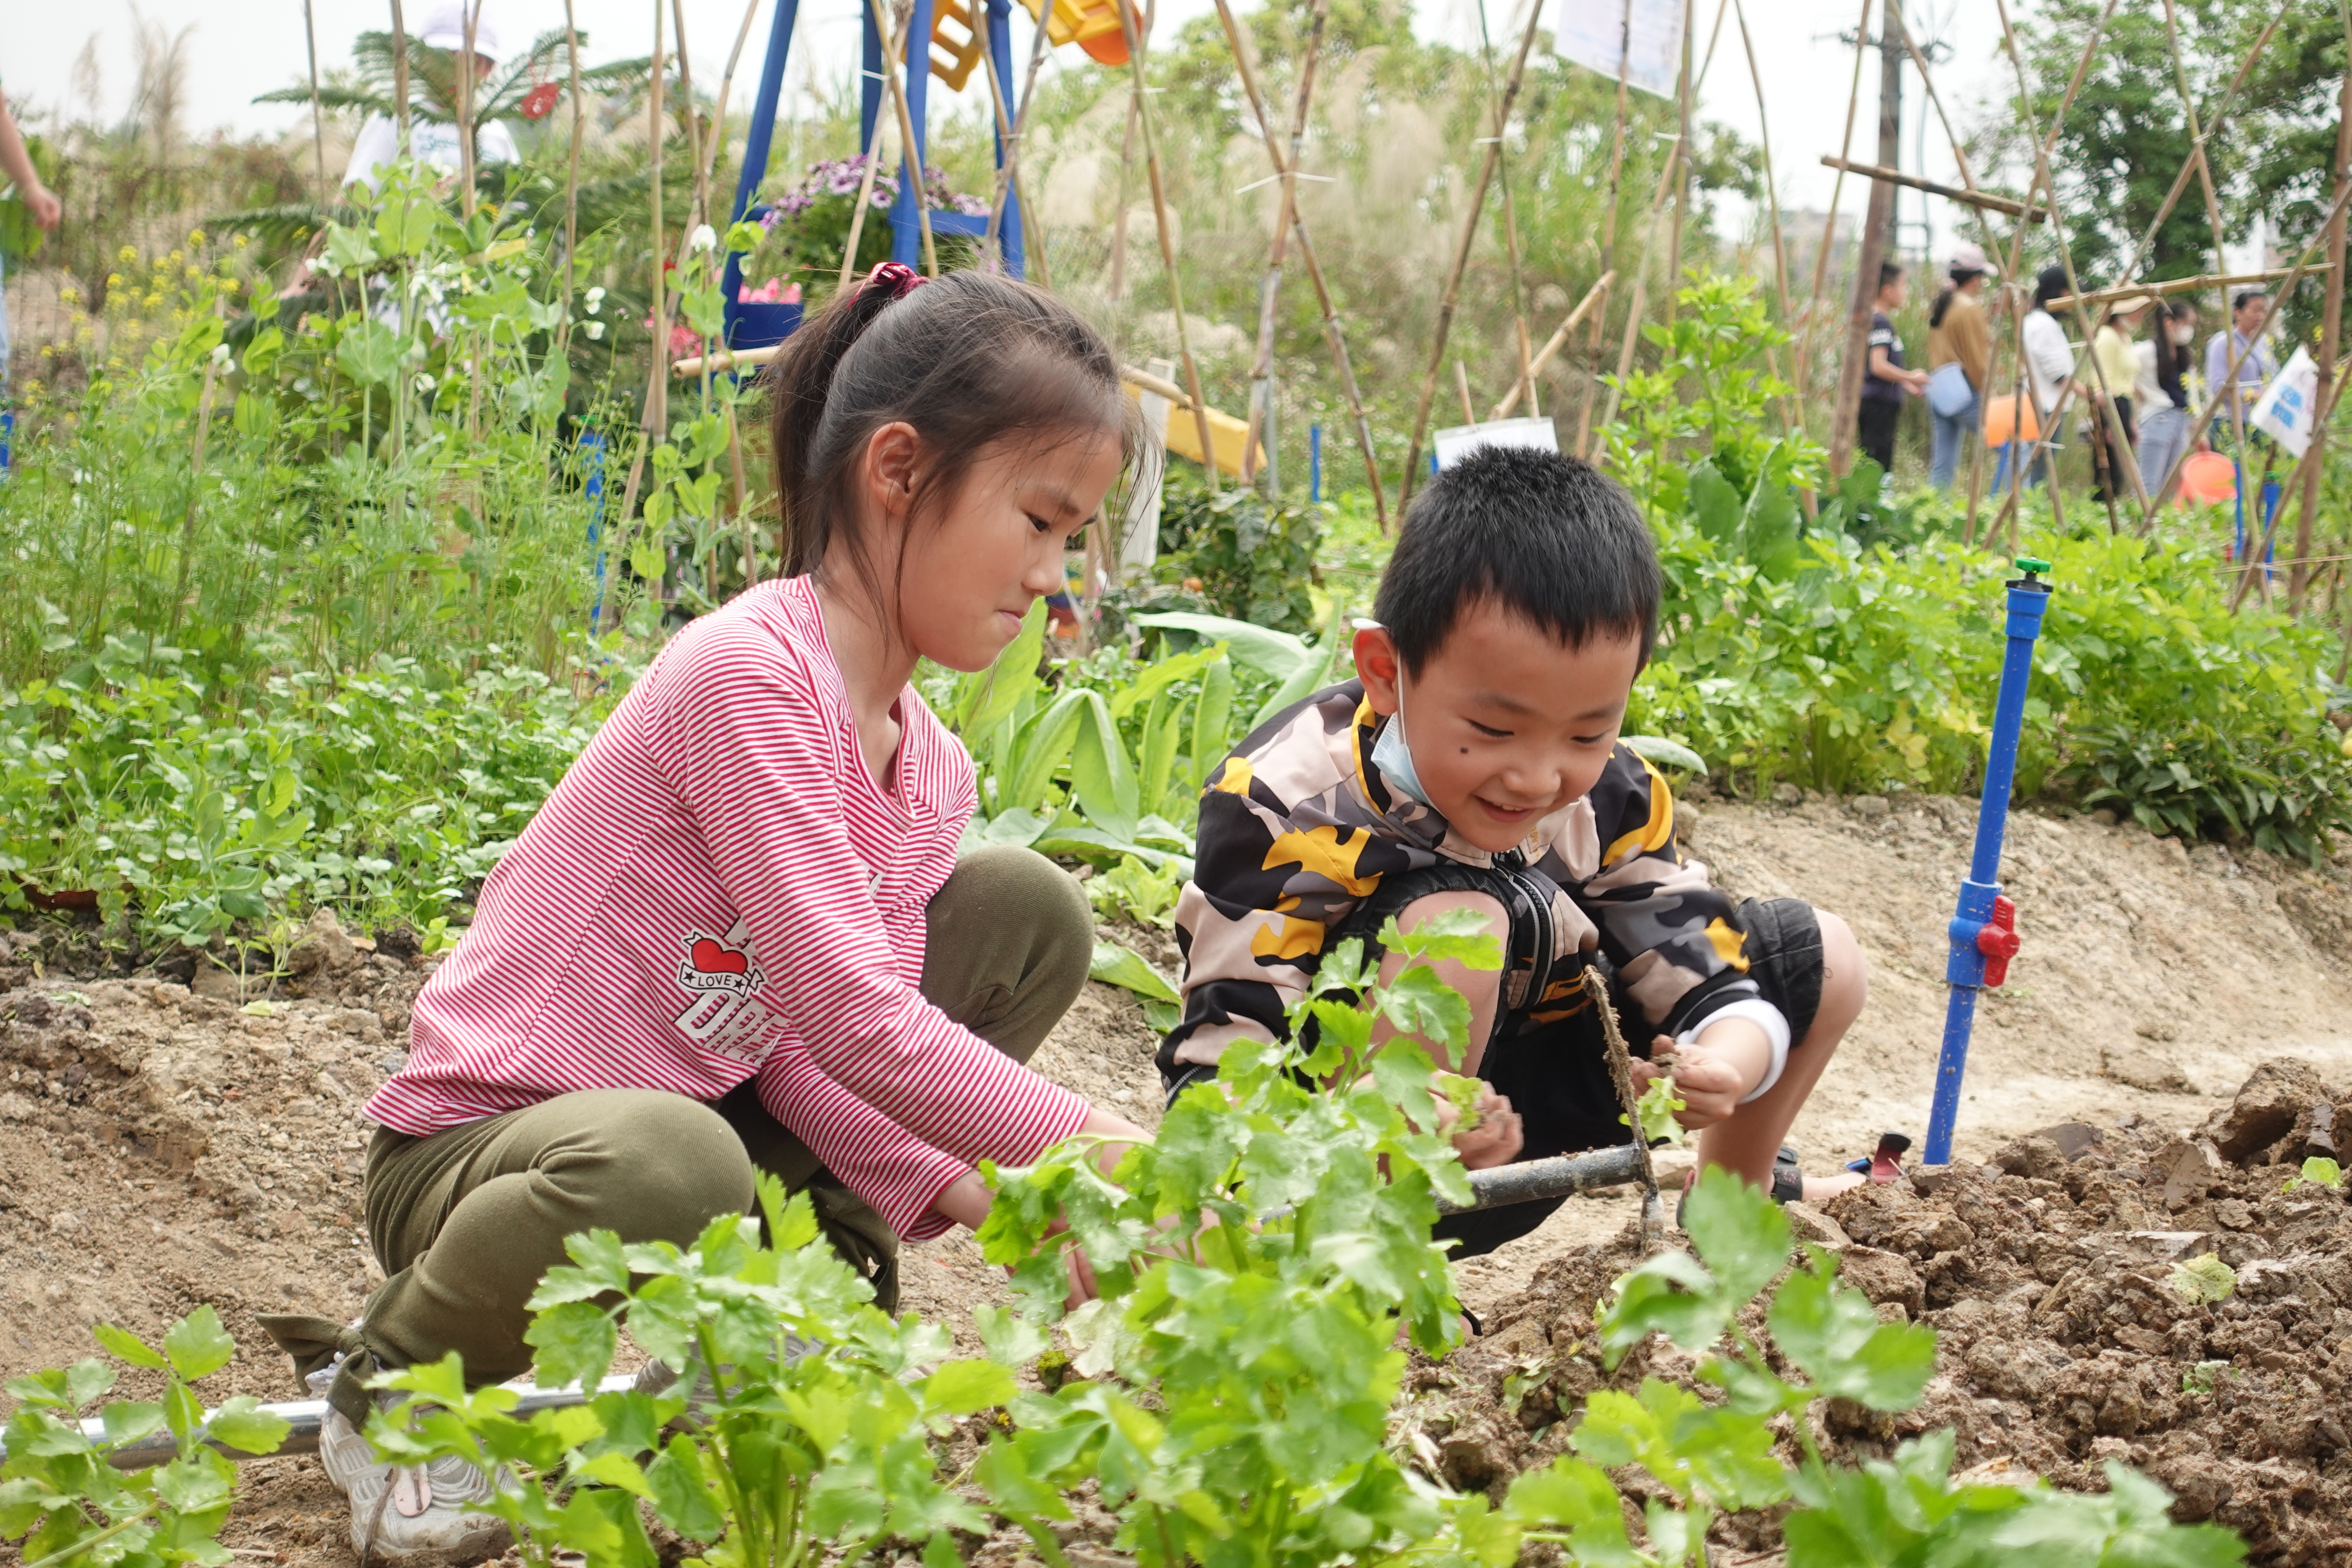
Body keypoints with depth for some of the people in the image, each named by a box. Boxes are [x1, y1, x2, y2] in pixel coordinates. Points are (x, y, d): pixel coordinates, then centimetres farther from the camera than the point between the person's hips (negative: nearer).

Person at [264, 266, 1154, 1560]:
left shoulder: (931, 778, 3)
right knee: (665, 1162, -45)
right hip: (476, 1145, -8)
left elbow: (810, 1049, -1)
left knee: (1034, 909, 2)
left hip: (711, 1102, 8)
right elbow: (849, 1017, -29)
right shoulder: (750, 673, -25)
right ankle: (386, 1392, -11)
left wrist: (961, 1191, -17)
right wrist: (1094, 1151, -25)